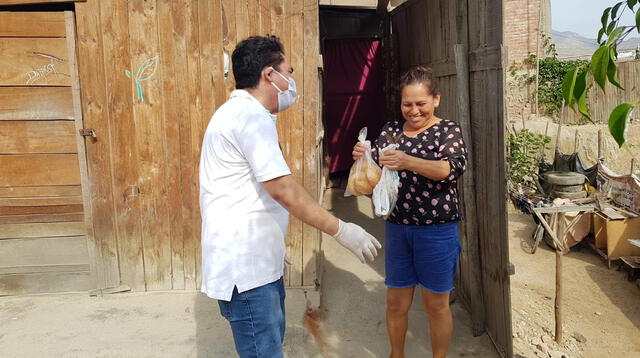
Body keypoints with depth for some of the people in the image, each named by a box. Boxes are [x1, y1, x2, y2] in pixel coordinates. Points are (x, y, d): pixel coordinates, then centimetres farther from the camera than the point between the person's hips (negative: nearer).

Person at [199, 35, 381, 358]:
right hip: (244, 267, -11)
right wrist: (340, 230, -19)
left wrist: (272, 245, 26)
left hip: (257, 260, 11)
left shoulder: (240, 113, 17)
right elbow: (282, 189, -24)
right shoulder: (250, 117, -17)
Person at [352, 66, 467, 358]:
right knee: (396, 302, 15)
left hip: (436, 231, -4)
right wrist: (363, 159, -18)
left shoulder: (447, 130, -6)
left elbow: (455, 166, -24)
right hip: (397, 227, 4)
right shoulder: (391, 129, 6)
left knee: (436, 304, 11)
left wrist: (408, 162, -40)